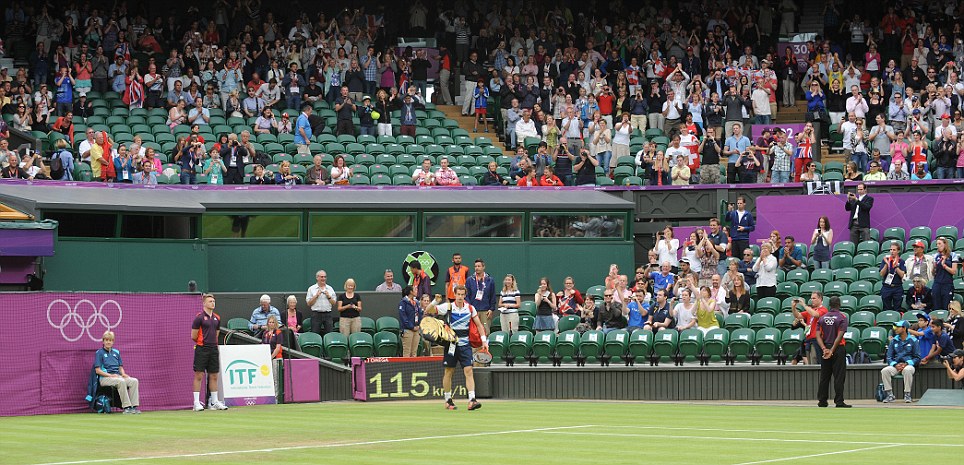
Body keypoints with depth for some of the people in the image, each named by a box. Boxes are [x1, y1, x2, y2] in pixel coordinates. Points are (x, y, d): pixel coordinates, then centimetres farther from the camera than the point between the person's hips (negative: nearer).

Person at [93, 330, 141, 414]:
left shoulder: (116, 352, 20)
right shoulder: (99, 353, 2)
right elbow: (97, 370, -6)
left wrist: (123, 374, -2)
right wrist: (110, 375, -16)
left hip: (117, 376, 6)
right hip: (105, 378, -6)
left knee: (134, 381, -20)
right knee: (121, 381, -36)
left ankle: (134, 406, -28)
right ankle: (126, 407, -36)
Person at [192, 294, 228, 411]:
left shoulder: (217, 318, 12)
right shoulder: (199, 317, -7)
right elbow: (193, 336, -5)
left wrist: (212, 343, 11)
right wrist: (202, 342, 6)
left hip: (213, 349, 6)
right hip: (201, 349, -6)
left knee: (214, 376, 8)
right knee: (199, 376, -5)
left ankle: (214, 401, 15)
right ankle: (196, 402, -3)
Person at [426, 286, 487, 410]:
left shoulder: (470, 308, 3)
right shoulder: (447, 307, -4)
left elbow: (478, 324, 12)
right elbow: (427, 311, -5)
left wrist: (484, 340, 3)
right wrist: (435, 302, -24)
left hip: (465, 344, 1)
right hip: (451, 343, -1)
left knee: (468, 370, -10)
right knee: (449, 372, 5)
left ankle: (472, 400, -17)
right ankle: (448, 400, 18)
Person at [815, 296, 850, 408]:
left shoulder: (822, 318, 8)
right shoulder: (842, 317, -5)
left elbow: (818, 335, -2)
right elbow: (840, 336, -14)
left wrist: (824, 349, -10)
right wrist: (832, 350, -15)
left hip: (825, 349, 4)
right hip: (838, 349, -4)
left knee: (824, 376, 9)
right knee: (839, 376, -3)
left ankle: (822, 401, 11)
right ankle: (839, 402, -6)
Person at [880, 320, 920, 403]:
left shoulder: (913, 340, 4)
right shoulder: (893, 341, 13)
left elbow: (917, 358, 2)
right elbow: (889, 358, 10)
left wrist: (906, 364, -15)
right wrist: (895, 365, -11)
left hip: (909, 364, -3)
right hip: (896, 365, 3)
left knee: (907, 370, -39)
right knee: (885, 371, -28)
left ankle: (907, 395, -27)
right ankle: (890, 395, -21)